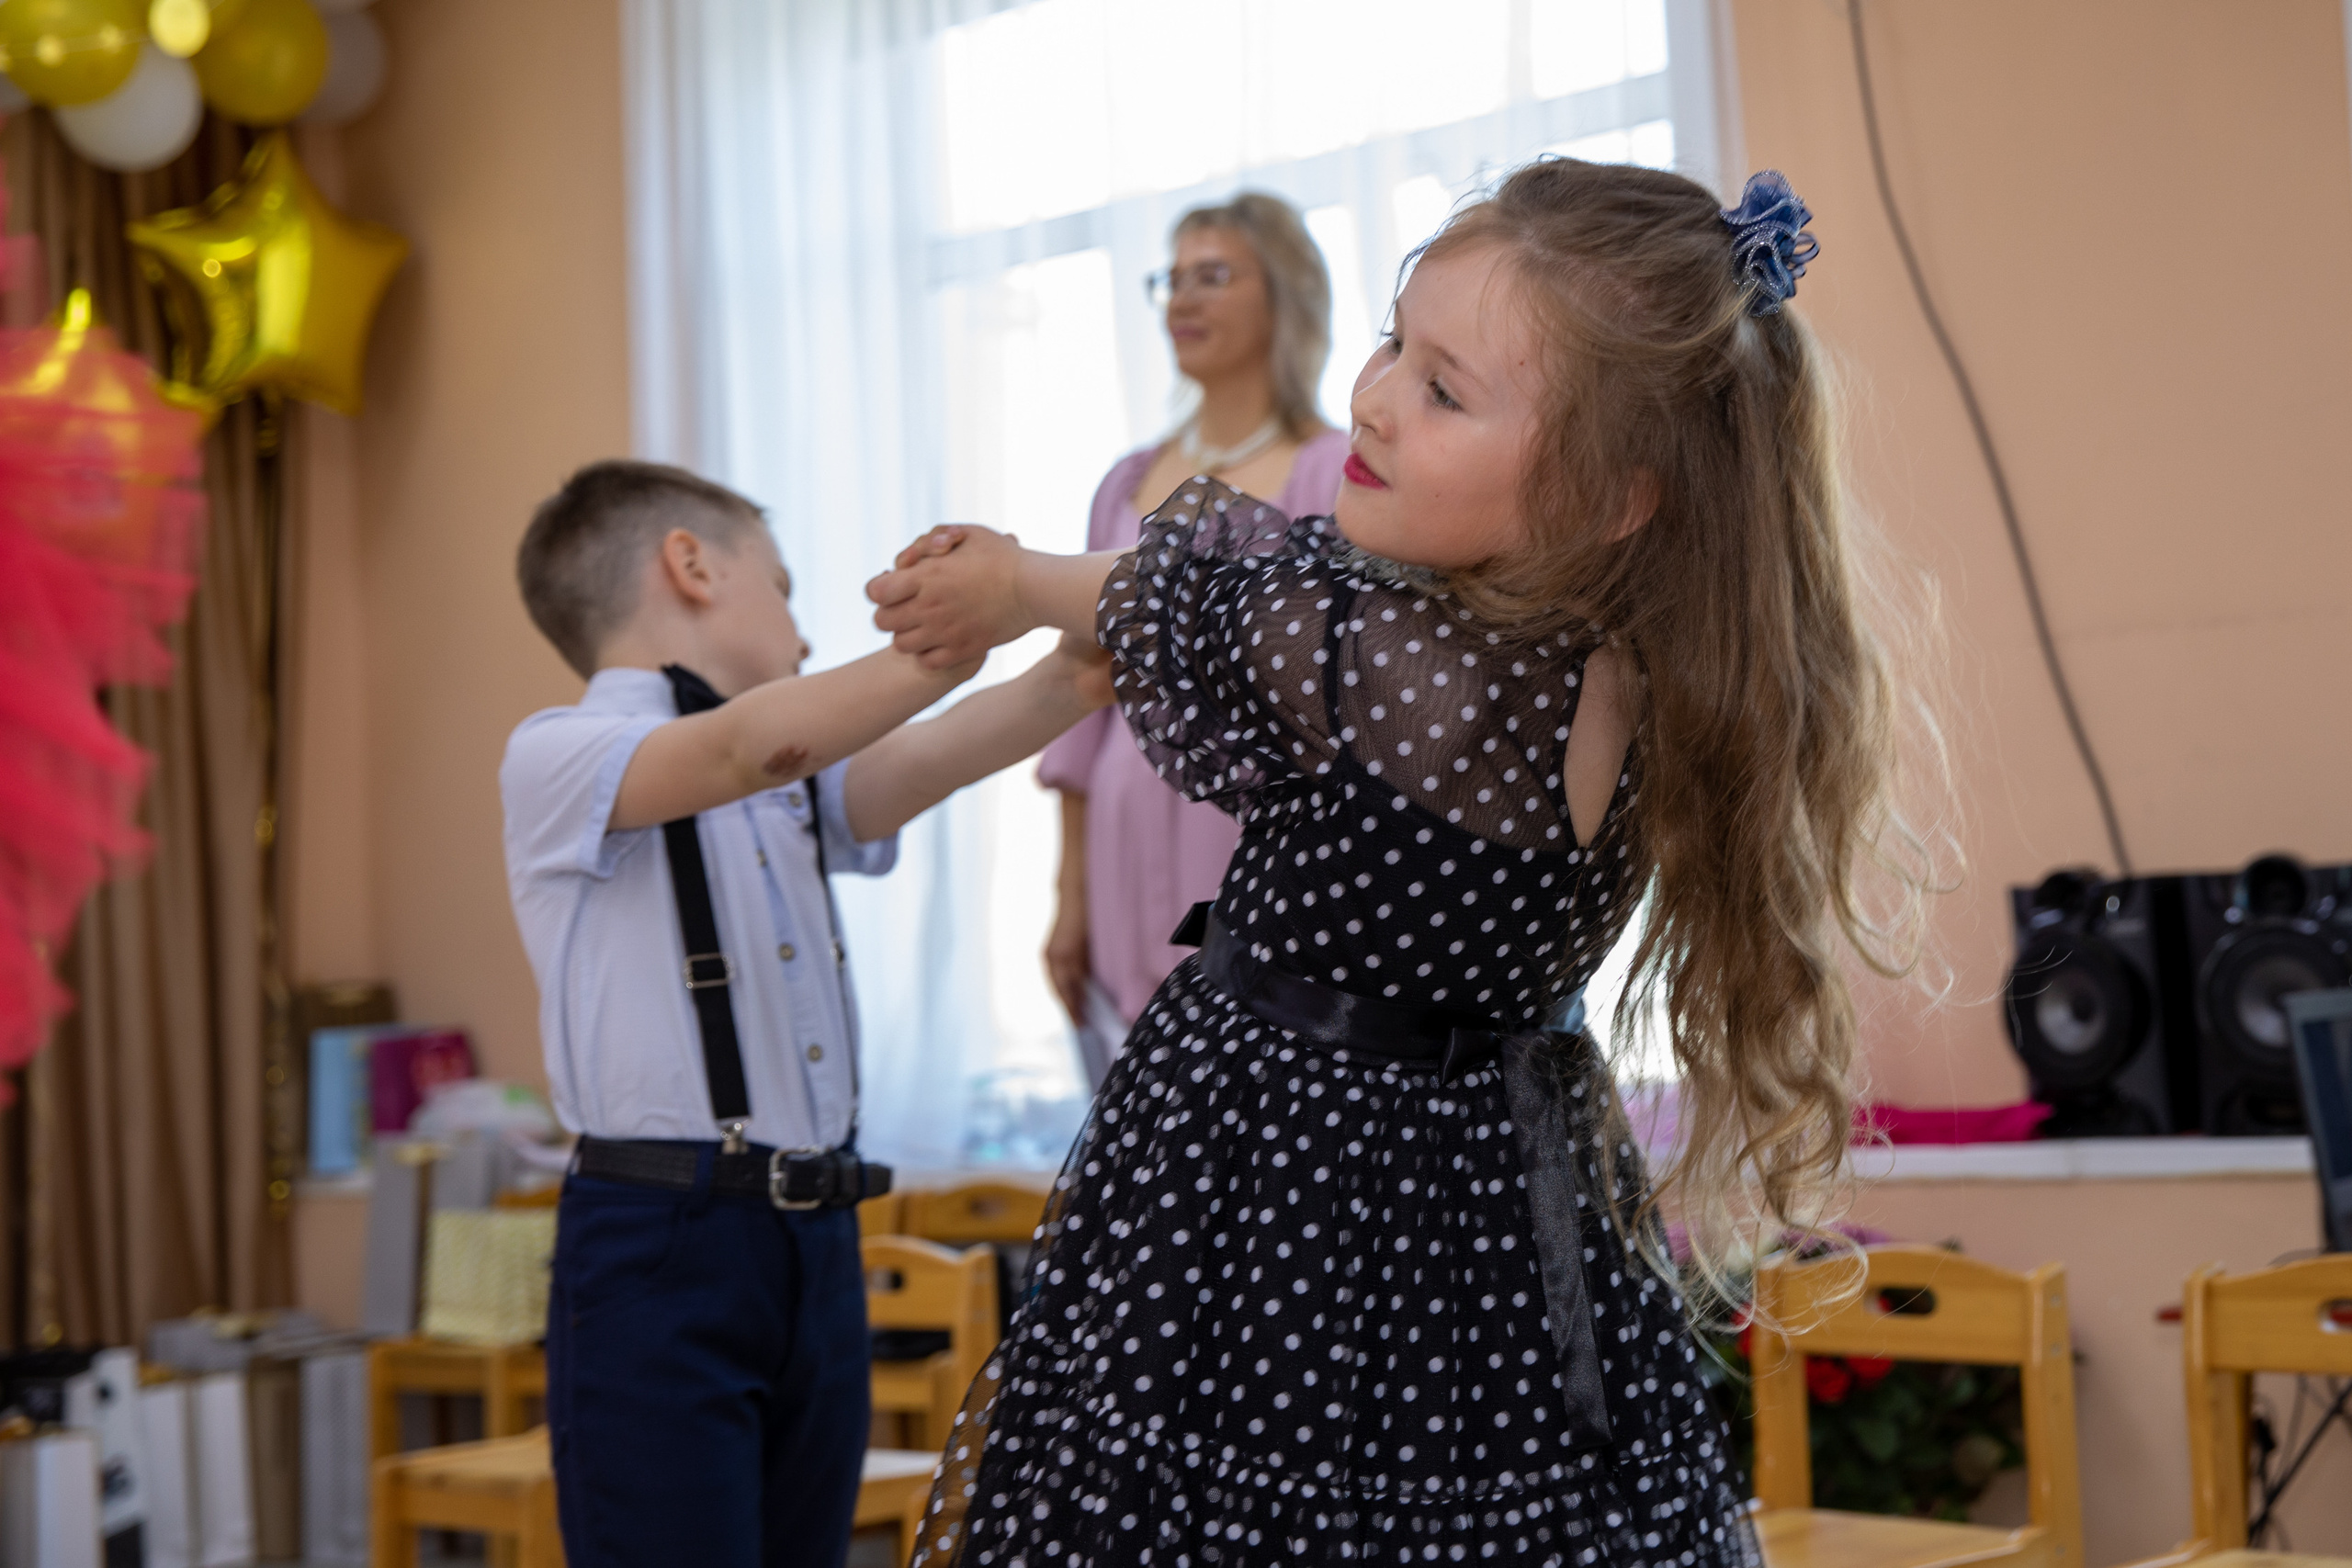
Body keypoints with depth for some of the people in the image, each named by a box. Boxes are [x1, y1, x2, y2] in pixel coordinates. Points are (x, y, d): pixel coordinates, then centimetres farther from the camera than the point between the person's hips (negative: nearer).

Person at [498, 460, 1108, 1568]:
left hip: (815, 1240, 7)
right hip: (661, 1246, -7)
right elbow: (749, 749, -22)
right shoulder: (554, 760, -4)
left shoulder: (794, 786, 19)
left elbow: (920, 764, 0)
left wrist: (1071, 677, -16)